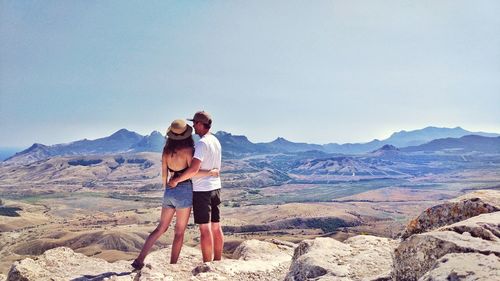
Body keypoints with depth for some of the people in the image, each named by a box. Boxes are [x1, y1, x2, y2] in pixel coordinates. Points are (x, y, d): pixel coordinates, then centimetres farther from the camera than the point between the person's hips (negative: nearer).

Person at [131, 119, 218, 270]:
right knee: (179, 232, 6)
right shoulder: (187, 149, -11)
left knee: (161, 228, 16)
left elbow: (164, 174, 10)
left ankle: (139, 260, 13)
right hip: (184, 191, -6)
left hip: (169, 191, 6)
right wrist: (210, 172, -9)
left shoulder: (166, 150, 5)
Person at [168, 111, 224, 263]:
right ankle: (218, 260, 21)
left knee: (205, 229, -3)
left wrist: (177, 180, -15)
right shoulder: (216, 141, 11)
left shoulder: (202, 143, -17)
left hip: (202, 189, -9)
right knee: (216, 227, 13)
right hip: (215, 187, 9)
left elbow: (194, 168, -26)